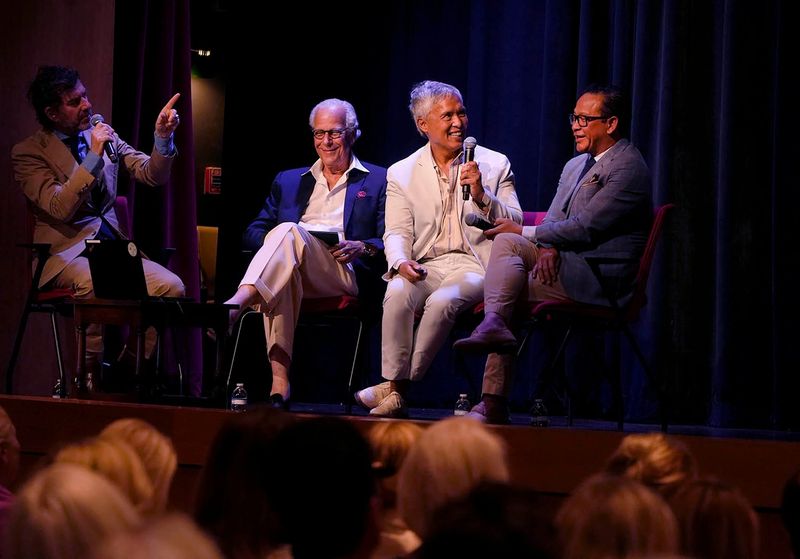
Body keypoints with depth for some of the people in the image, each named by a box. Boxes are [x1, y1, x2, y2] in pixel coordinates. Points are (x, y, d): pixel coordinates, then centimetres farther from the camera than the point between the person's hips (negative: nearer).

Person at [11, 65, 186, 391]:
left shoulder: (104, 136, 15)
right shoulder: (28, 153, -1)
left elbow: (152, 175, 8)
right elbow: (60, 208, -14)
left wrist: (163, 138, -11)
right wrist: (93, 156, -16)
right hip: (67, 251, -5)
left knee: (171, 286, -22)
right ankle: (90, 376, -18)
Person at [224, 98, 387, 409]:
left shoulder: (379, 181, 19)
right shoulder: (288, 180, 30)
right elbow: (253, 232, 20)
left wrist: (361, 248, -14)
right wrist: (275, 241, -5)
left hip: (345, 275, -2)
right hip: (293, 270, 2)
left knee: (289, 232, -33)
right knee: (281, 271, -38)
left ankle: (237, 303, -53)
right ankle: (279, 382, -45)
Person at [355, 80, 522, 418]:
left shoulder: (494, 165, 10)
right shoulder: (402, 173, 13)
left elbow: (515, 225, 4)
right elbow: (397, 232, 5)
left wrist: (482, 196, -12)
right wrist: (401, 262, -17)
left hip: (473, 265, -1)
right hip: (423, 266, 2)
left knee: (443, 300, -33)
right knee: (398, 293, -32)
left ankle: (398, 386, -23)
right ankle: (394, 391, -28)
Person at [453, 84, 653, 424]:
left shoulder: (628, 167, -11)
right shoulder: (574, 166, 19)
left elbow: (585, 227, -17)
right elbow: (553, 220, 14)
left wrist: (524, 232, -10)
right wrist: (547, 247, -10)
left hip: (601, 278, -8)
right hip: (563, 263, 8)